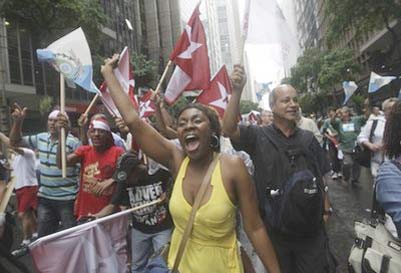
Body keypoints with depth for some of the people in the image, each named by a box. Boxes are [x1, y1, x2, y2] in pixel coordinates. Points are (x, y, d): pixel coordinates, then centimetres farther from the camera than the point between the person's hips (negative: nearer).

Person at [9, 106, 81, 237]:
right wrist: (18, 121, 0)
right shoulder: (41, 138, 5)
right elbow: (15, 142, 15)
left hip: (67, 199, -6)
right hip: (44, 198, 6)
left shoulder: (73, 142, -14)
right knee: (43, 237, 18)